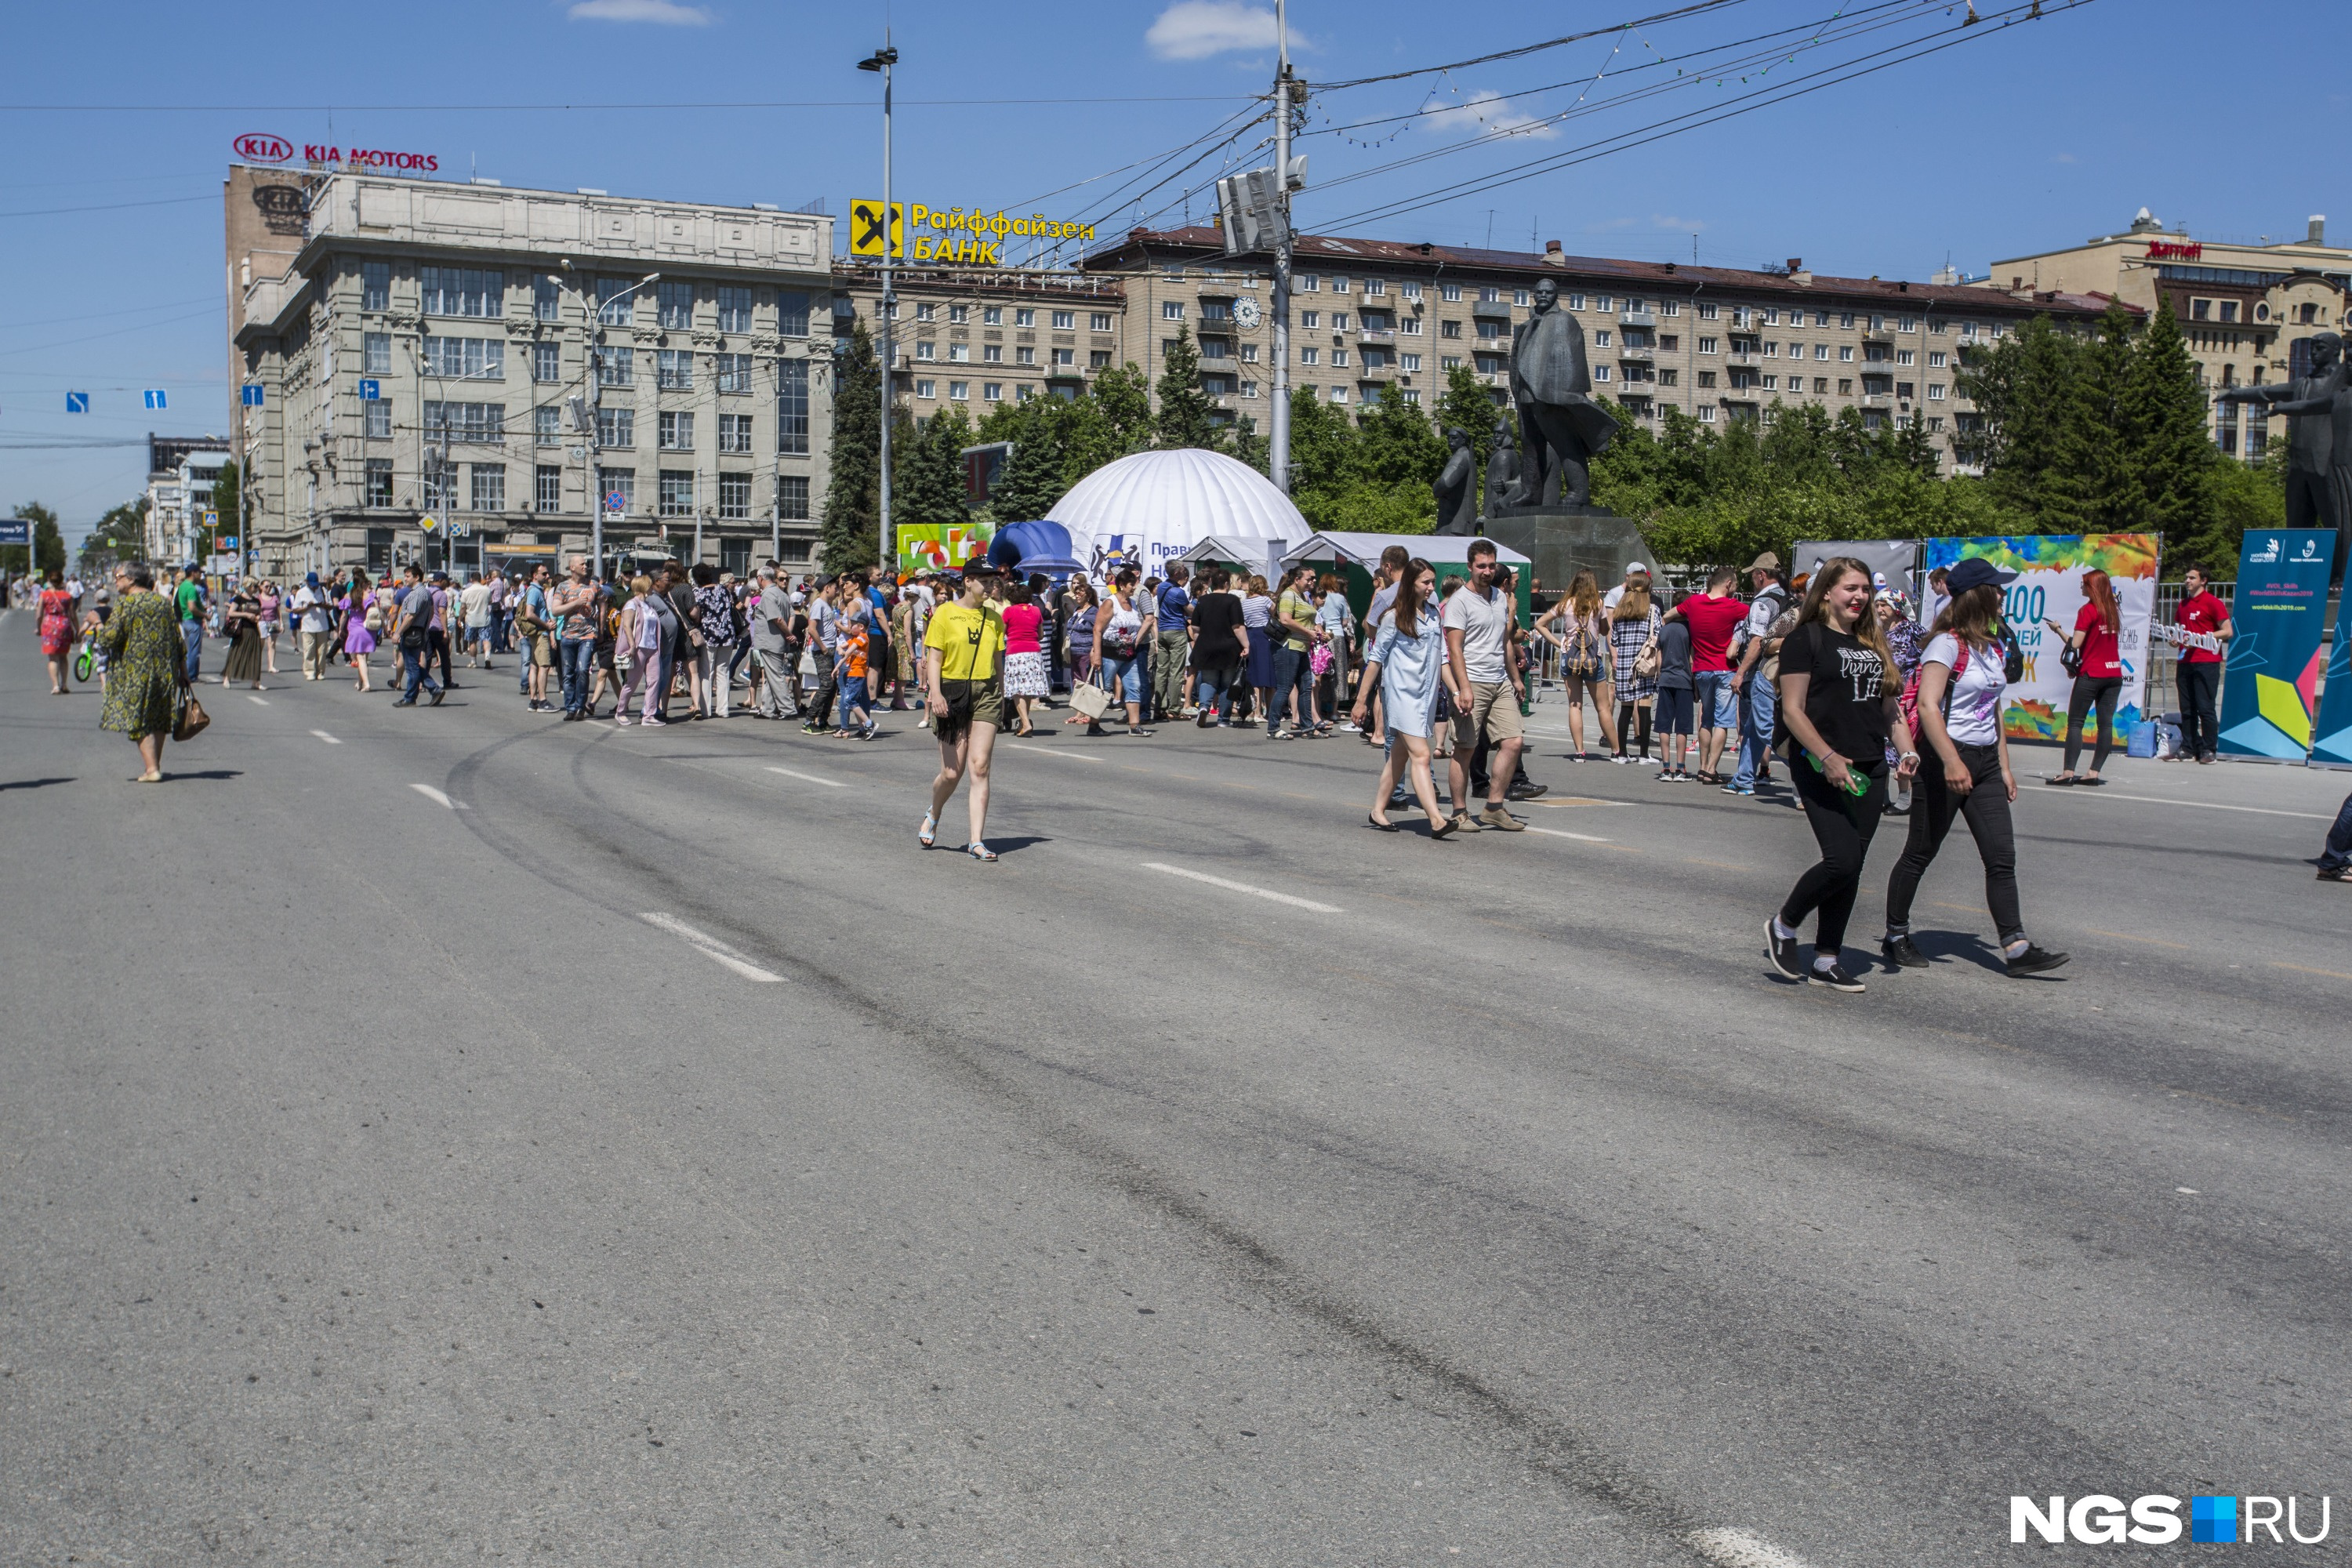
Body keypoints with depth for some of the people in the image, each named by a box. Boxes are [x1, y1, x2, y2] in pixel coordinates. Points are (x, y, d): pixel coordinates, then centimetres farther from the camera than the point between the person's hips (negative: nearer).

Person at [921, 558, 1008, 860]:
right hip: (953, 692, -3)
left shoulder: (994, 618, 10)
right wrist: (935, 693, -17)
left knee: (980, 768, -6)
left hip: (986, 694, 3)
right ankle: (933, 816, 32)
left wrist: (999, 697, 18)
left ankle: (976, 841, -5)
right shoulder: (945, 614, -2)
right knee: (952, 772, 0)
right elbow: (933, 658, -5)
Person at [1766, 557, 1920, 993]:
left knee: (1851, 866, 6)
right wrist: (1828, 757, -21)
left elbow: (1889, 705, 21)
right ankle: (1782, 925, 8)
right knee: (1842, 860, -16)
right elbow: (1793, 709, -11)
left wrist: (1906, 751, 5)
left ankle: (1826, 959, 14)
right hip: (1823, 771, -7)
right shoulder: (1805, 640, -5)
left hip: (1869, 770, 7)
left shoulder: (1872, 643, 16)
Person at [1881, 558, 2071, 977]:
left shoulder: (1992, 648, 13)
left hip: (1985, 761, 8)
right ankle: (1895, 936, 18)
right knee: (1921, 853, 4)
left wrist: (2004, 766, 18)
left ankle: (2016, 947, -2)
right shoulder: (1947, 645, -13)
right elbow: (1928, 706, -24)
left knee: (2002, 857, 0)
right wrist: (1951, 762, -34)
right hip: (1946, 759, -8)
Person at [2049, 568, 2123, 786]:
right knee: (2106, 723, 4)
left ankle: (2068, 772, -9)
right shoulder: (2113, 611, 11)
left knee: (2075, 722, -3)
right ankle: (2094, 772, 3)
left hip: (2091, 674, -6)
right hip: (2114, 674, 6)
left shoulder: (2088, 611, -10)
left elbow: (2075, 643, -15)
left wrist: (2058, 629, 2)